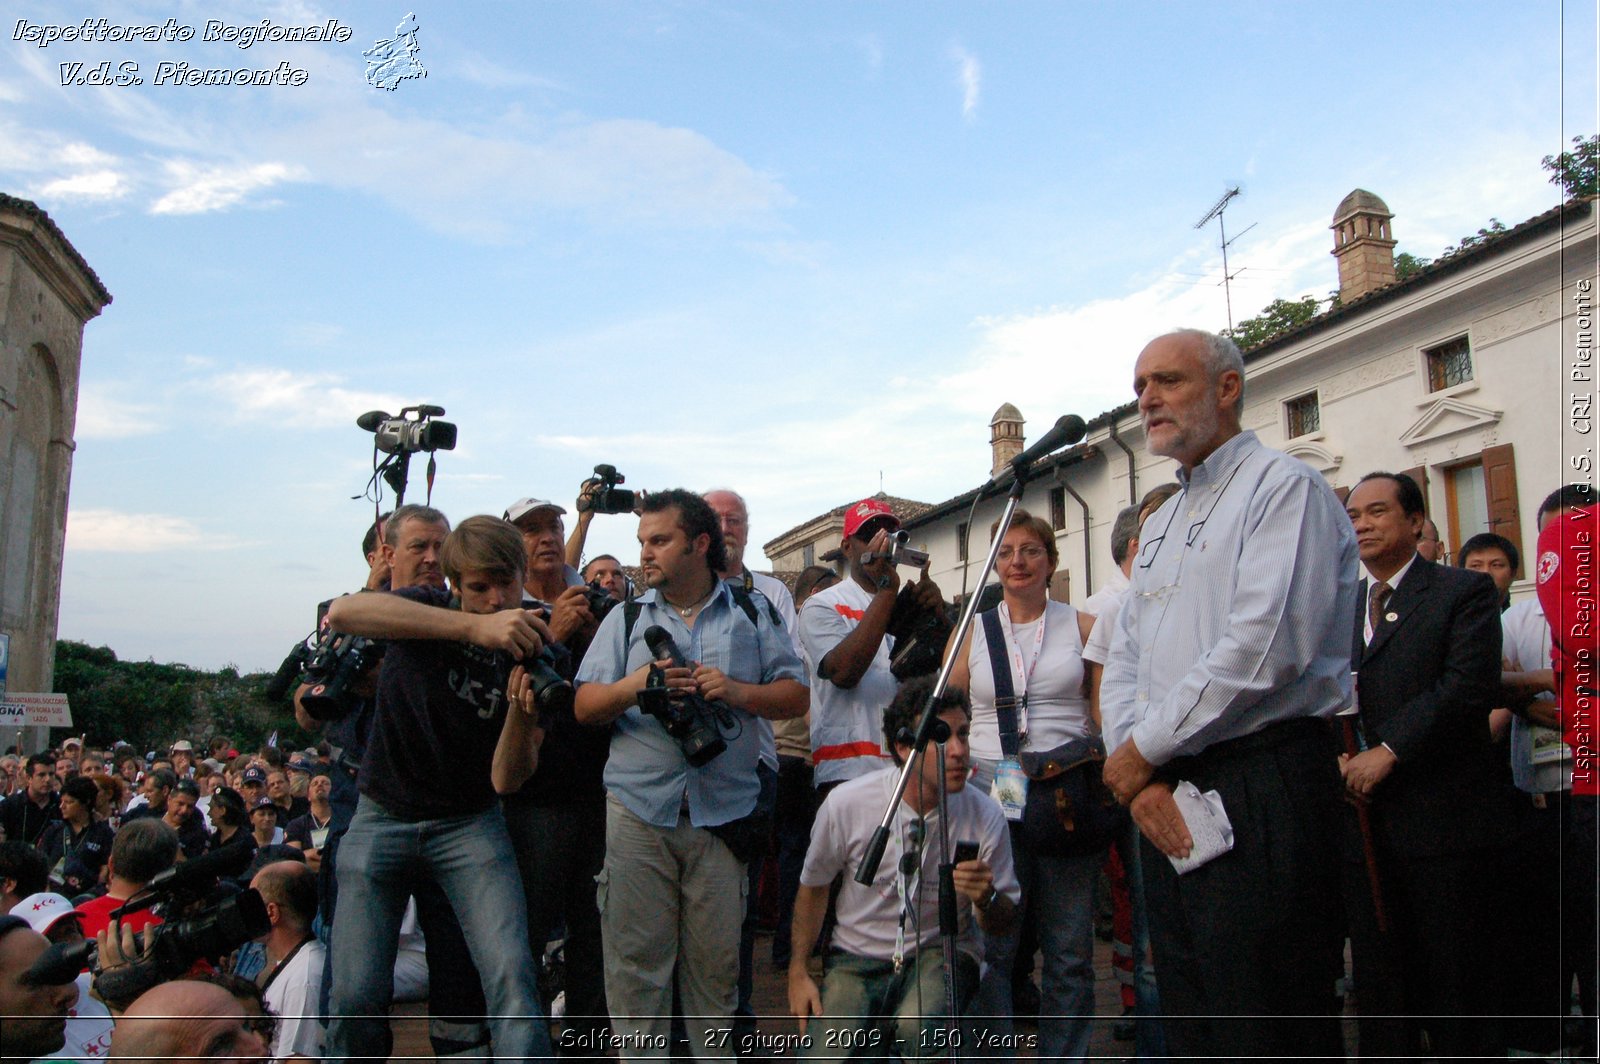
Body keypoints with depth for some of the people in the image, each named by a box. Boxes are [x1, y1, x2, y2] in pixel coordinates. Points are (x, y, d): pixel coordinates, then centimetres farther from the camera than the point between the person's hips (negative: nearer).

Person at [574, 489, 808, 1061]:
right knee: (636, 958, 3)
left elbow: (796, 695, 6)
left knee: (716, 963, 7)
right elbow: (585, 707, 6)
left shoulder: (751, 615, 9)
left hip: (723, 814, 0)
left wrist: (737, 691, -12)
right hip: (638, 812, 1)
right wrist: (630, 688, -14)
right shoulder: (626, 617, 11)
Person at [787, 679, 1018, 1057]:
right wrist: (798, 972, 3)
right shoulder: (845, 803, -15)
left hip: (942, 953, -1)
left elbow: (1002, 923, 0)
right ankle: (878, 1048, 11)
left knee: (918, 1028, -33)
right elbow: (813, 886, 4)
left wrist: (986, 900, -23)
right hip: (858, 958, 1)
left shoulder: (985, 816, -13)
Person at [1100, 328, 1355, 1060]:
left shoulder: (1284, 488, -6)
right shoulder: (1159, 524, 21)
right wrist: (1141, 776, -2)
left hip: (1260, 794, -8)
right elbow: (1123, 665, 15)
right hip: (1169, 805, 8)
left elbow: (1263, 649, -19)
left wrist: (1144, 749, -11)